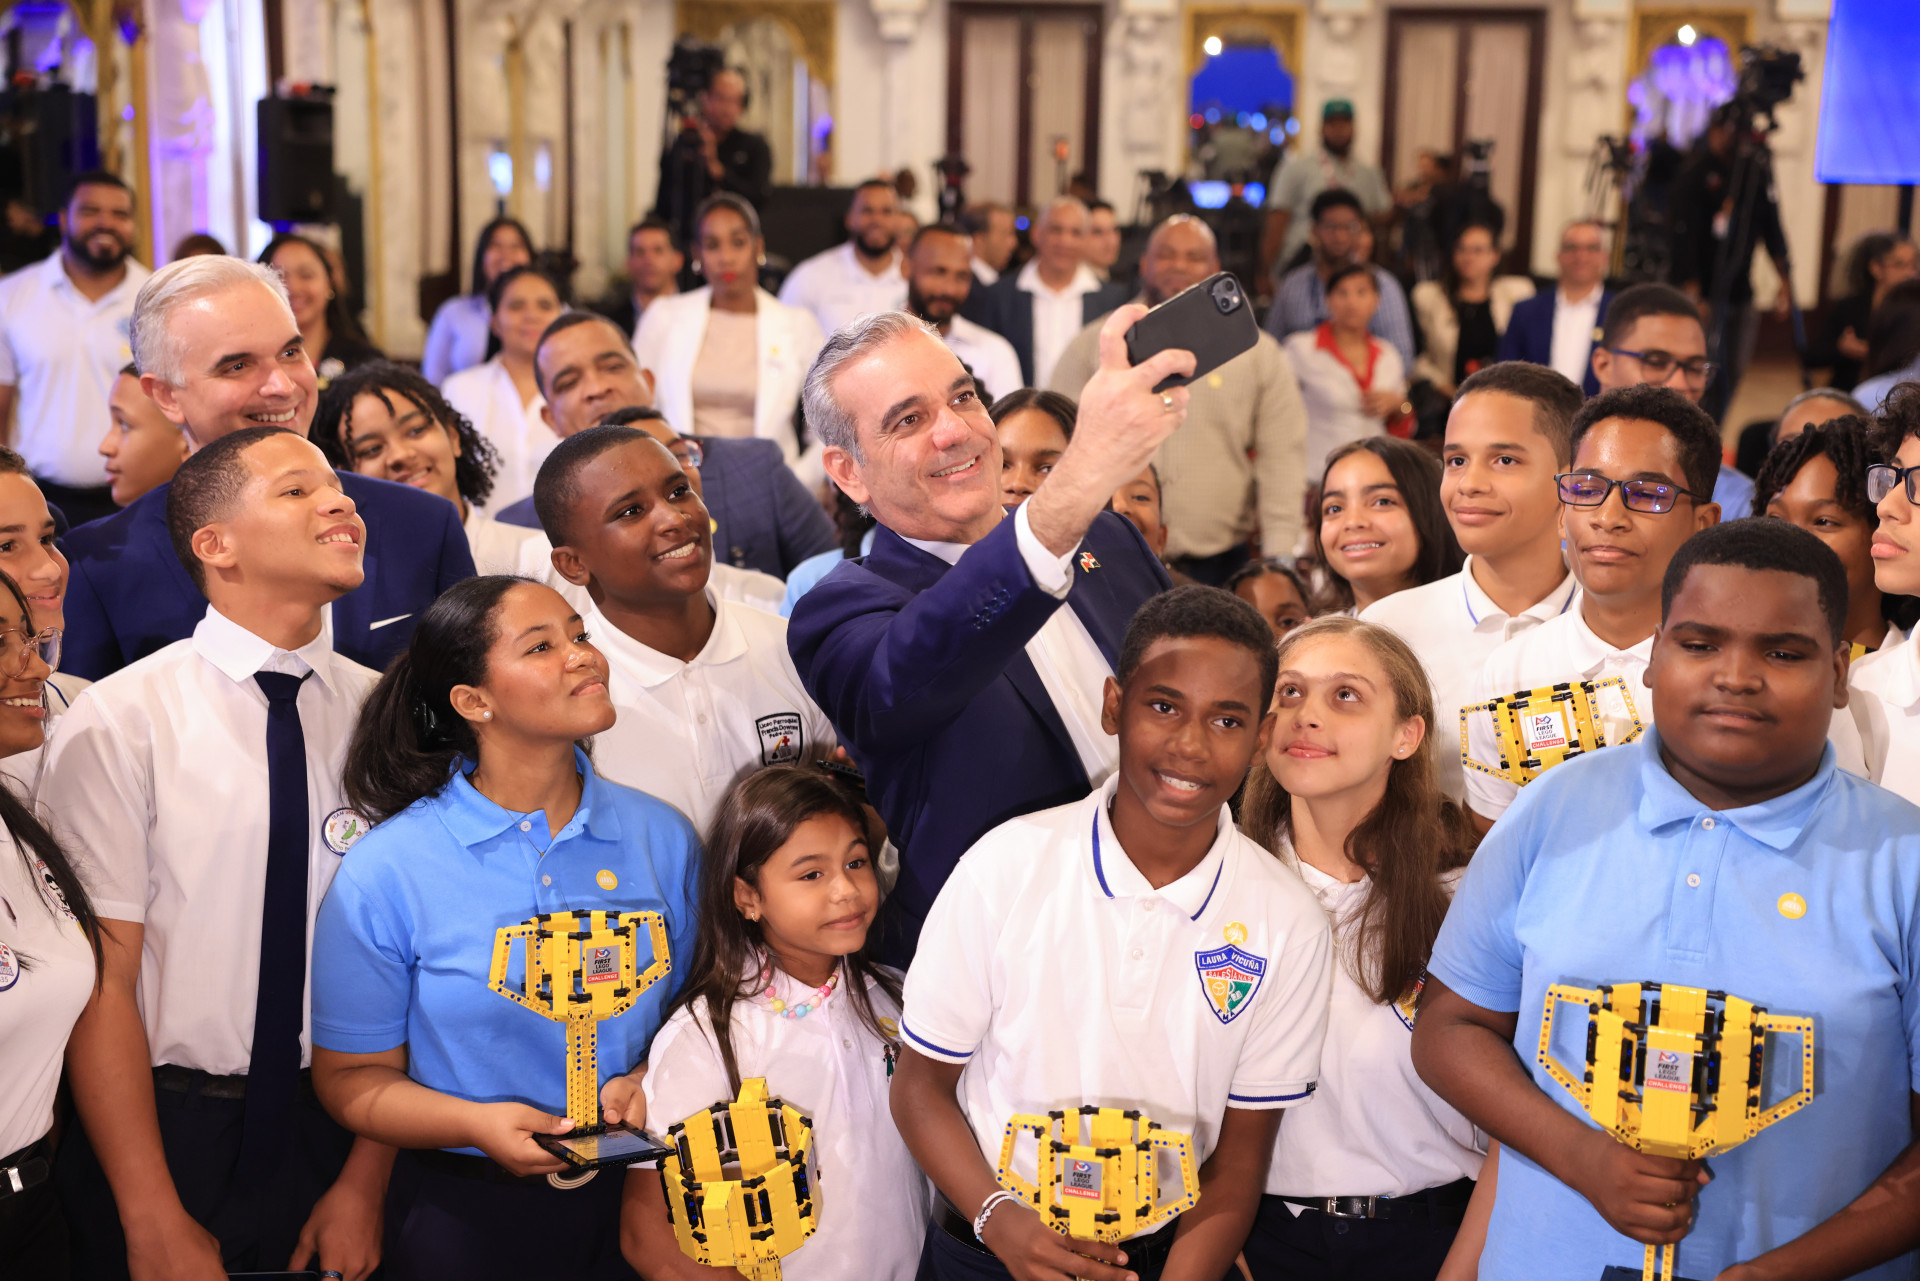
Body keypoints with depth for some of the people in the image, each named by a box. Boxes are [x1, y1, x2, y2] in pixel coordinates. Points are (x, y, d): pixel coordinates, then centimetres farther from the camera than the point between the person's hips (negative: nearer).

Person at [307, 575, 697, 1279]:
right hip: (467, 1220, -2)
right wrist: (478, 1124, -21)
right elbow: (352, 1075, -5)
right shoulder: (384, 873, -10)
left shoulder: (663, 838, -1)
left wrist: (650, 1082, -13)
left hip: (635, 1201, 3)